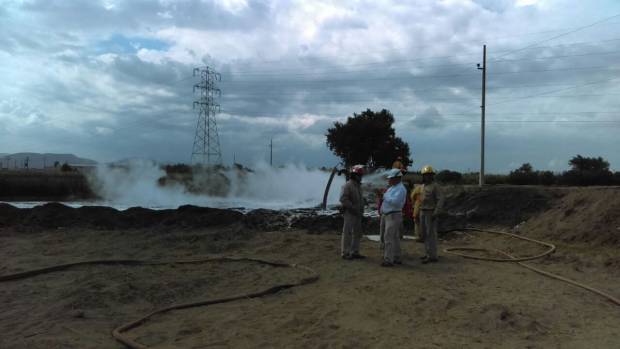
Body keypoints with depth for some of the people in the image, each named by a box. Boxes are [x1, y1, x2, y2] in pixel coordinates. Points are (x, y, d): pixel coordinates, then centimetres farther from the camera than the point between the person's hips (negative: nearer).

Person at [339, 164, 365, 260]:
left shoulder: (358, 185, 14)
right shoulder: (347, 185, -13)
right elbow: (343, 199, -22)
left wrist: (361, 211, 10)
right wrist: (354, 208, -22)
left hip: (357, 214, 9)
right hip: (349, 213, -9)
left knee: (357, 233, 10)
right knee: (347, 233, -3)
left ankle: (354, 252, 17)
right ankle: (345, 253, 3)